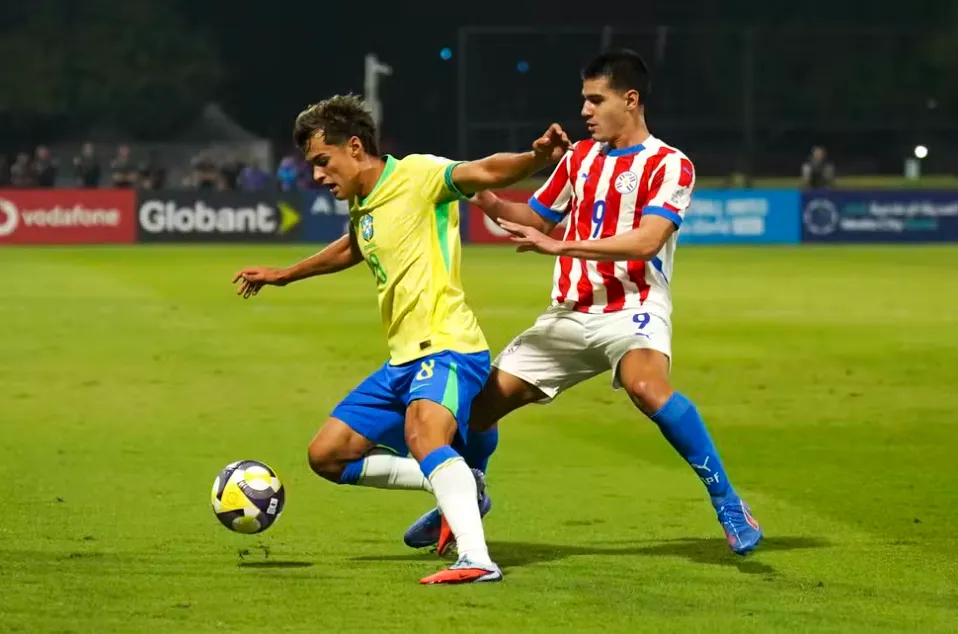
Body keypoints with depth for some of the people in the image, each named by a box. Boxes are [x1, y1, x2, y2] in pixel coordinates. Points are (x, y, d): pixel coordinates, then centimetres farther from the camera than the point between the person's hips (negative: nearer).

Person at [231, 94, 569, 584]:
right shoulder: (361, 205, 16)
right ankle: (457, 489, 16)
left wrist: (536, 158, -47)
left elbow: (483, 173, -27)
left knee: (423, 434, -37)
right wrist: (282, 275, 51)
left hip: (446, 346, -10)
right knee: (327, 455, 12)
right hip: (403, 360, 10)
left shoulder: (416, 175, -10)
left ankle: (476, 559, -47)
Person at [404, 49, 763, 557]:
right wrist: (488, 201, 6)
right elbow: (537, 218, 26)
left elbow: (646, 241, -21)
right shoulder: (580, 157, 13)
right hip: (570, 314, 6)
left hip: (633, 309, -6)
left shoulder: (670, 165, -7)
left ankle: (729, 505, -28)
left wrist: (559, 246, -26)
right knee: (482, 400, 4)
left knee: (646, 385, -37)